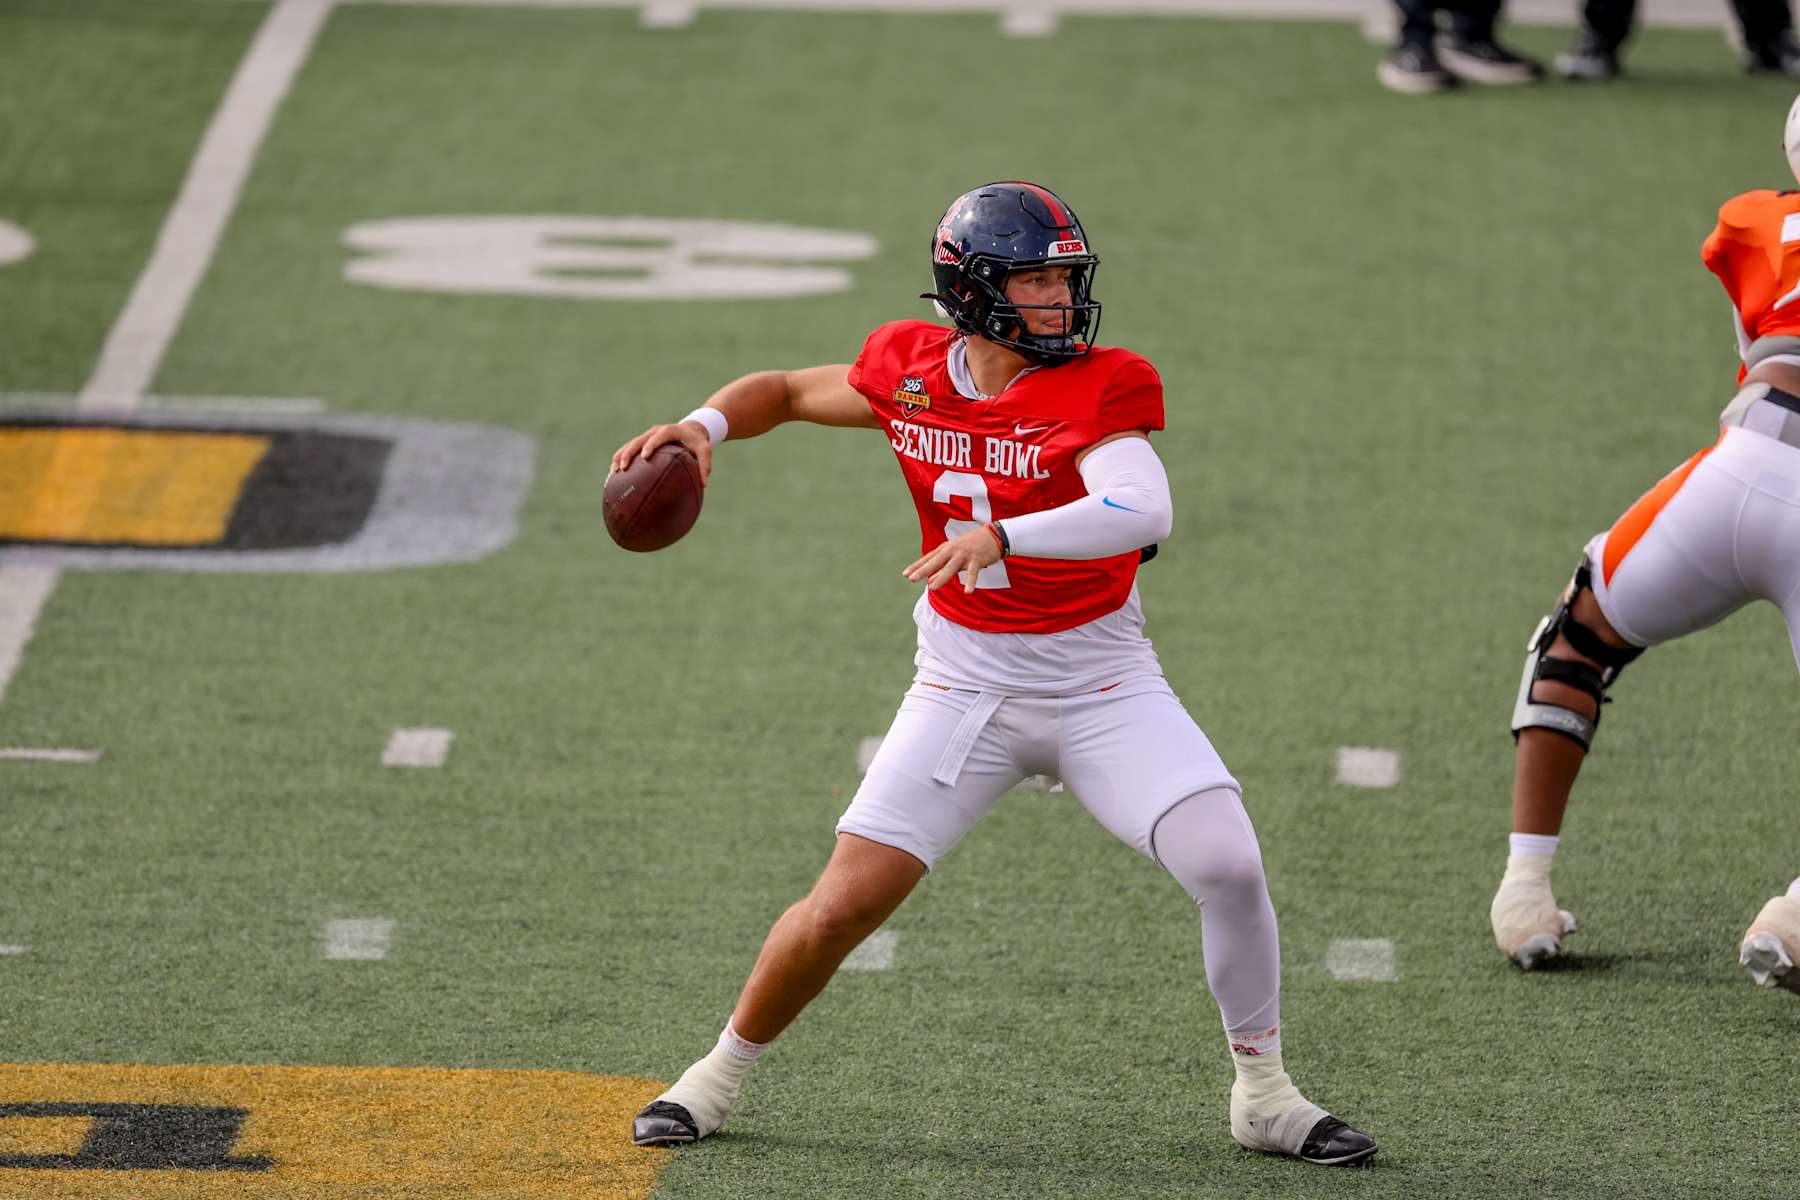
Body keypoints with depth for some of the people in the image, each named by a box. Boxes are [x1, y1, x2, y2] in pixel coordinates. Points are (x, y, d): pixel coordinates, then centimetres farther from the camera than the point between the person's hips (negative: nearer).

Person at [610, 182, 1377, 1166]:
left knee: (1228, 866, -16)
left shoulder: (1098, 387, -14)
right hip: (963, 687, 2)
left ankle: (1264, 1096, 4)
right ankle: (721, 1073, 19)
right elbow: (785, 391, 14)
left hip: (1102, 686, -2)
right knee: (843, 905, -5)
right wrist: (704, 427, -7)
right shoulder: (912, 372, -3)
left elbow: (1142, 510, -33)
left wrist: (1001, 536, -45)